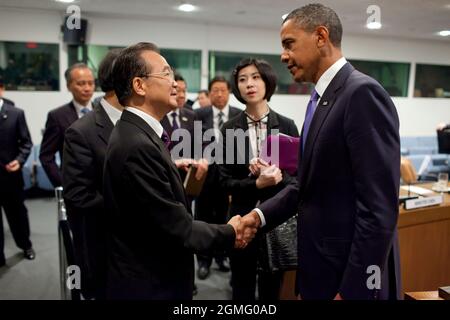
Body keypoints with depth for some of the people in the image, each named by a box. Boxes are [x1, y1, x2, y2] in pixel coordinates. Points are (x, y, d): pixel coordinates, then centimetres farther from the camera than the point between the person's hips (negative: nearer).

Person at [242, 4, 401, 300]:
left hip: (350, 275, -8)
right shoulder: (320, 99, 10)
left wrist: (352, 290, -20)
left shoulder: (363, 93, -19)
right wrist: (261, 215, -1)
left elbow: (380, 208, -23)